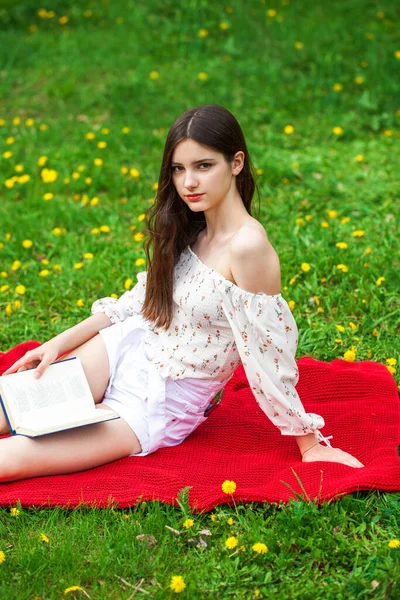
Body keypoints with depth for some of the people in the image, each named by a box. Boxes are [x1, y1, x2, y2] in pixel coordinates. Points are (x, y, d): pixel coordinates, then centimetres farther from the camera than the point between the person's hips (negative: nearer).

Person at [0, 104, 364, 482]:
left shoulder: (247, 245, -24)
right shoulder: (187, 230, 2)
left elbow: (267, 352, -20)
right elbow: (139, 300, 10)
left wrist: (308, 443, -15)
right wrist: (57, 345, 5)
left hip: (155, 410, -7)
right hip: (125, 349, 7)